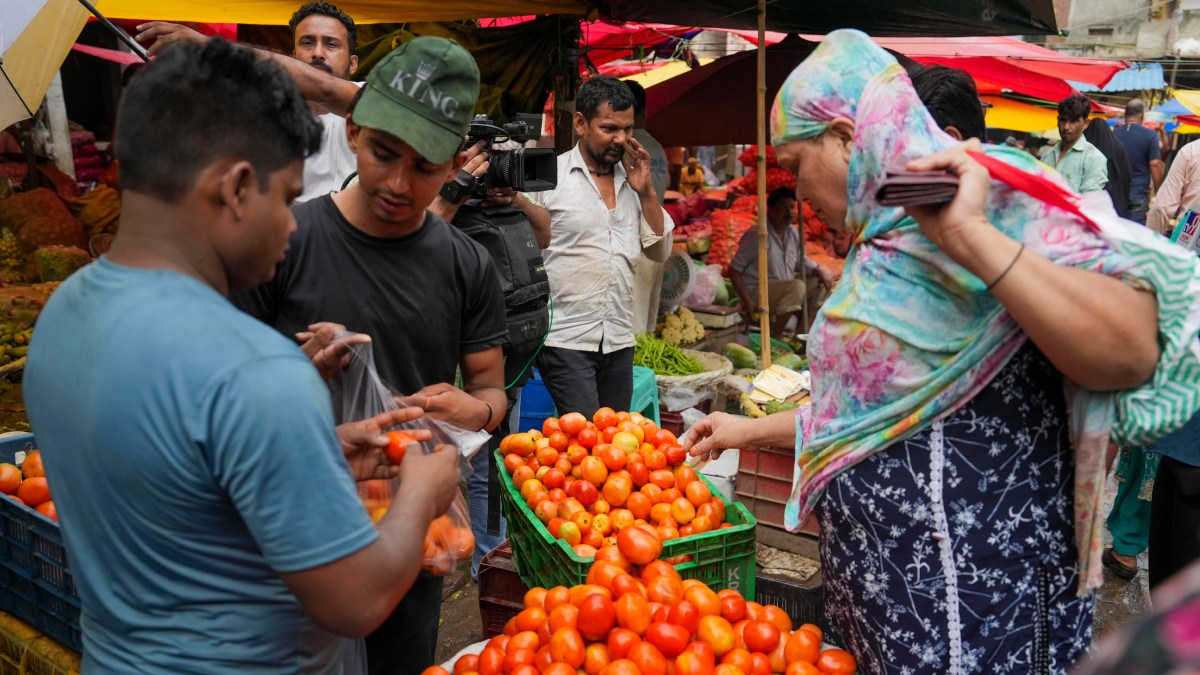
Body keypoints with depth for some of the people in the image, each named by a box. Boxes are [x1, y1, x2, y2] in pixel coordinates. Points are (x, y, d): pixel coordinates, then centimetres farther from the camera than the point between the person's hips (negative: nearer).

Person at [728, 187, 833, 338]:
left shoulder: (793, 233, 6)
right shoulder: (756, 235, -16)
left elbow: (801, 261, 19)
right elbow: (734, 270, -15)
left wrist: (820, 271, -3)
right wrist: (746, 301, -24)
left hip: (784, 290, 9)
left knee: (821, 284, 1)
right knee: (797, 287, -30)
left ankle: (800, 336, 0)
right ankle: (775, 337, -19)